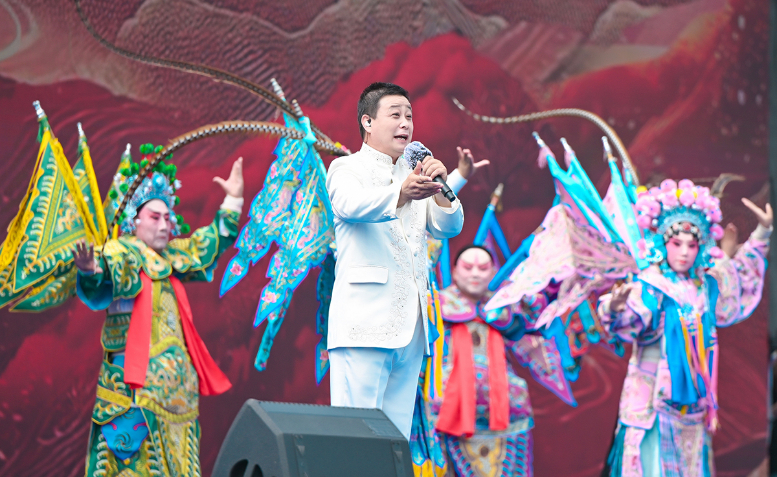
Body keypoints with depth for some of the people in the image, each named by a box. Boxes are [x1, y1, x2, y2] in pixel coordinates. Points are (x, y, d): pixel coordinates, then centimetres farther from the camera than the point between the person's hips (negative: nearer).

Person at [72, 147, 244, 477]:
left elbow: (211, 243, 33)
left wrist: (233, 201, 30)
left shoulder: (171, 258, 19)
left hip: (176, 385, 8)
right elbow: (100, 287, -25)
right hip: (137, 383, -8)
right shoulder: (121, 254, -5)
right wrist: (90, 272, -49)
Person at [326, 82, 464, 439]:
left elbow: (448, 228, 12)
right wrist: (402, 193, -38)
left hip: (410, 326, 6)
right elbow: (352, 205, -18)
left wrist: (440, 188, -9)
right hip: (365, 324, -6)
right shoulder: (346, 169, 5)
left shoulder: (414, 176, 24)